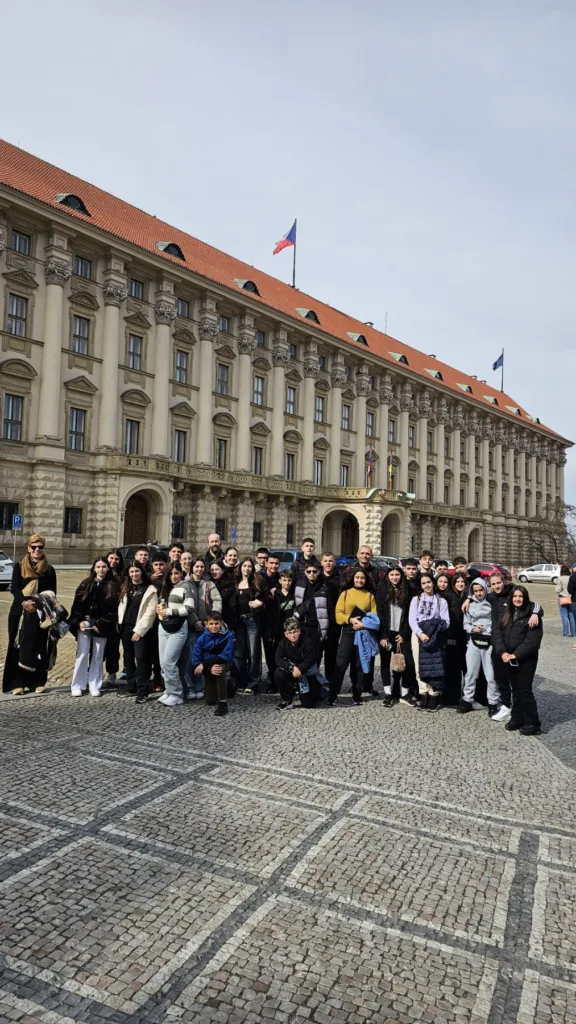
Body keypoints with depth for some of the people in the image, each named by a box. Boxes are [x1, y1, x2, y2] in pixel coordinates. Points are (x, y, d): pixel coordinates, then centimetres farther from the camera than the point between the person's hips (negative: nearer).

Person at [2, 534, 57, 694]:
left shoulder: (49, 570, 8)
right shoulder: (19, 567, 7)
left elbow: (52, 593, 2)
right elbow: (14, 588, -3)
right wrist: (24, 602, -21)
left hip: (40, 613, 0)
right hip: (19, 611, 0)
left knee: (39, 646, 1)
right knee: (18, 646, 0)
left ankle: (37, 682, 11)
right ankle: (16, 683, 5)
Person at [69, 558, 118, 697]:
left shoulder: (112, 585, 1)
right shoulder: (86, 583, 7)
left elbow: (113, 608, -3)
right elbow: (77, 604, 3)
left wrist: (101, 624, -10)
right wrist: (79, 621, -9)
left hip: (101, 626, -1)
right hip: (84, 623, 1)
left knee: (98, 656, 5)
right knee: (82, 654, -4)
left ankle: (94, 686, 13)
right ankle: (77, 686, 5)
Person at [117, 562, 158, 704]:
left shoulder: (150, 589, -6)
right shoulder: (125, 588, 13)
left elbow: (150, 612, -11)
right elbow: (121, 606, 15)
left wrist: (139, 630, -15)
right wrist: (120, 624, 3)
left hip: (140, 630, -6)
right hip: (126, 628, 6)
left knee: (141, 659, -8)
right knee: (128, 658, 13)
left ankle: (142, 691, -3)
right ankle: (131, 687, 23)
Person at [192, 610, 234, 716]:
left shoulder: (228, 635, -20)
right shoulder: (202, 639, -15)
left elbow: (226, 656, -27)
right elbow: (195, 662, -14)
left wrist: (204, 664, -30)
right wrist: (210, 669, -31)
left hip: (224, 665, -3)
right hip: (208, 671, 3)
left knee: (220, 667, -38)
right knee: (210, 701, 6)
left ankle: (223, 703, -26)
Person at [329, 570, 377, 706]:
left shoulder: (370, 595, 9)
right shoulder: (345, 593, 6)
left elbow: (374, 616, 2)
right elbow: (338, 613, -1)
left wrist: (364, 623, -15)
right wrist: (350, 619, -17)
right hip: (348, 632, -1)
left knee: (360, 664, 8)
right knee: (341, 663, -7)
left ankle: (357, 695, 18)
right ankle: (333, 695, -3)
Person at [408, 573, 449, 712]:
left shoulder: (441, 601, 9)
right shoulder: (416, 599, 11)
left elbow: (446, 622, 1)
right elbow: (412, 619, 0)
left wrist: (435, 629, -16)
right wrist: (420, 633, -15)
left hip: (435, 638, -1)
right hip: (419, 635, 1)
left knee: (434, 667, -6)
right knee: (420, 667, 0)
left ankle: (433, 696, -1)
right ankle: (424, 695, 6)